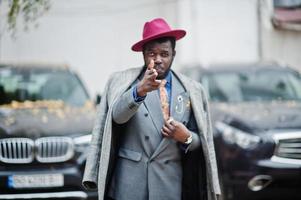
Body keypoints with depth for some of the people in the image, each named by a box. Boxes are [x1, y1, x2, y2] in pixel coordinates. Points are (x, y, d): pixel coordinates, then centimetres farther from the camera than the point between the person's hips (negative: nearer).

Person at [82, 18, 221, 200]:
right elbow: (117, 115, -16)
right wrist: (139, 91, -34)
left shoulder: (192, 91, 9)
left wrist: (186, 137, -11)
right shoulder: (120, 81, 3)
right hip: (128, 185, -1)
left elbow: (201, 141, 12)